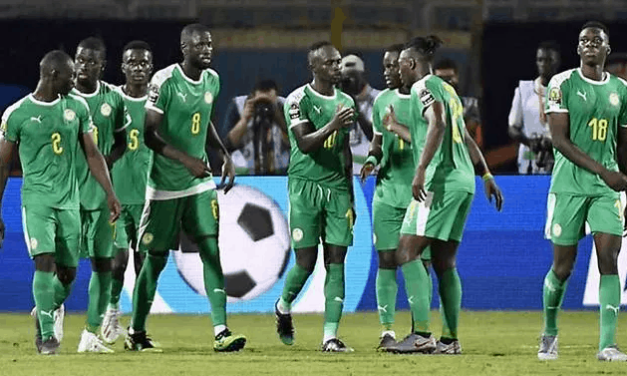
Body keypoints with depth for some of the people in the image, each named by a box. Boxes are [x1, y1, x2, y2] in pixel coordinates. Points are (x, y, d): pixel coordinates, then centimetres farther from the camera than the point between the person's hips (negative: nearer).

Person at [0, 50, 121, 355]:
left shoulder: (76, 107, 6)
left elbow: (92, 154, 12)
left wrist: (110, 193, 3)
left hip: (69, 201, 4)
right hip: (36, 199, -4)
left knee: (68, 272, 5)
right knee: (45, 262, -19)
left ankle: (45, 312, 34)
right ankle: (47, 333, -13)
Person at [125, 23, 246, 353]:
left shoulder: (211, 81, 6)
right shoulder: (165, 81, -15)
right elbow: (149, 134, -16)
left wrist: (225, 155, 11)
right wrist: (186, 160, -24)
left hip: (200, 183, 5)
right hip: (165, 185, -5)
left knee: (211, 251, -7)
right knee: (156, 258, 3)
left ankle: (221, 331, -12)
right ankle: (136, 332, 19)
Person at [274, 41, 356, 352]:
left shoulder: (346, 103, 14)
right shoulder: (299, 100, -6)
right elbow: (304, 143, -18)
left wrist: (350, 197, 22)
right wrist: (332, 125, -33)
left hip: (337, 187, 5)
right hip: (305, 185, -5)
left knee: (336, 262, -4)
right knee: (306, 261, -5)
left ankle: (330, 335, -7)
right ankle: (283, 307, 26)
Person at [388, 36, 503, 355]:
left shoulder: (424, 86, -5)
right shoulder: (447, 89, 23)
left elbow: (437, 125, -20)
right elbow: (466, 138, 27)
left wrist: (421, 170, -26)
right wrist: (486, 176, 30)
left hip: (440, 181, -9)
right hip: (463, 180, 9)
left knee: (407, 253, -11)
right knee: (444, 262, 11)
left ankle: (421, 334, -20)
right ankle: (450, 339, 8)